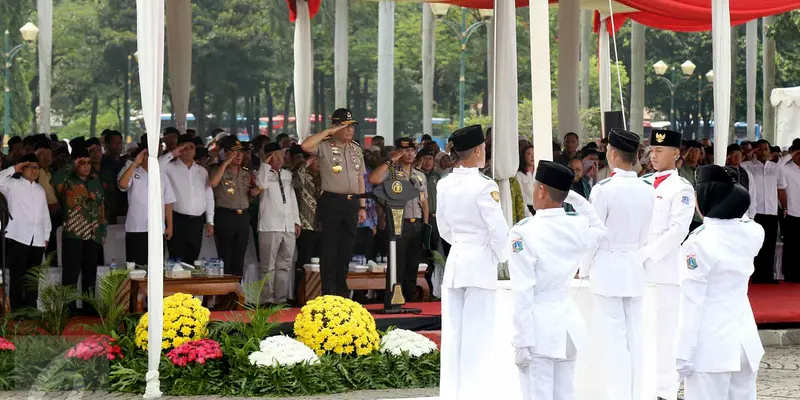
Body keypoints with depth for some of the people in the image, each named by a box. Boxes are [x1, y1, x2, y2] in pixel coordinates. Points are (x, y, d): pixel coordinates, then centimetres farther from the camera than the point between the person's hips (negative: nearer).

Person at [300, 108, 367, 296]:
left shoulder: (356, 149, 15)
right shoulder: (325, 146, -4)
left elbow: (360, 178, 17)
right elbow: (305, 146, -25)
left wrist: (362, 206, 13)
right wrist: (328, 132, -19)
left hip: (352, 202, 6)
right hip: (331, 202, -6)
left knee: (347, 248, 10)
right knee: (330, 247, -4)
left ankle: (341, 289, 19)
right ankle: (328, 291, 0)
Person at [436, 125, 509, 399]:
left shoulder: (444, 185, 4)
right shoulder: (484, 186, -14)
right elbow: (498, 230, -13)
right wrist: (501, 256, 4)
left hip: (454, 261, 6)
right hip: (480, 263, -6)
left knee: (452, 332, 10)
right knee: (476, 334, -1)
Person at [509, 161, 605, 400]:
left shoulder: (523, 232, -15)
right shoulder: (578, 226, 1)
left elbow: (523, 293, -16)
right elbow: (600, 230, 28)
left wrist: (522, 342, -13)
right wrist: (578, 200, 18)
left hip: (539, 324, -6)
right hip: (569, 322, 6)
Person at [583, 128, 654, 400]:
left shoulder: (604, 189, -14)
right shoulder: (648, 191, 3)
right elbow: (648, 235, 9)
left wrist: (584, 269, 3)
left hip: (608, 269, -6)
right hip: (636, 269, 6)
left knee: (613, 338, -3)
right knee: (633, 337, 9)